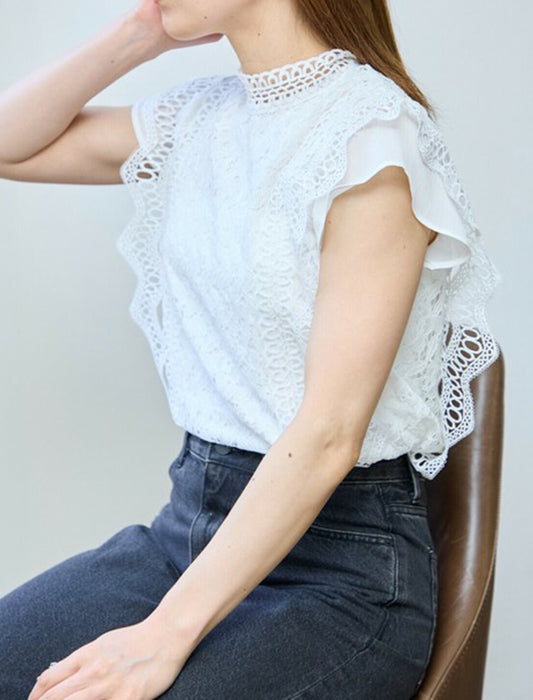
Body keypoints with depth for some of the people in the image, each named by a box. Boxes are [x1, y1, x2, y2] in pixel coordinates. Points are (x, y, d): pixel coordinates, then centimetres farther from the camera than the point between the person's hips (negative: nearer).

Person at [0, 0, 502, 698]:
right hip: (191, 519, 7)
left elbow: (330, 435, -20)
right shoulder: (197, 119, 8)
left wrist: (167, 632, -23)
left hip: (342, 565, -6)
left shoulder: (376, 135, -15)